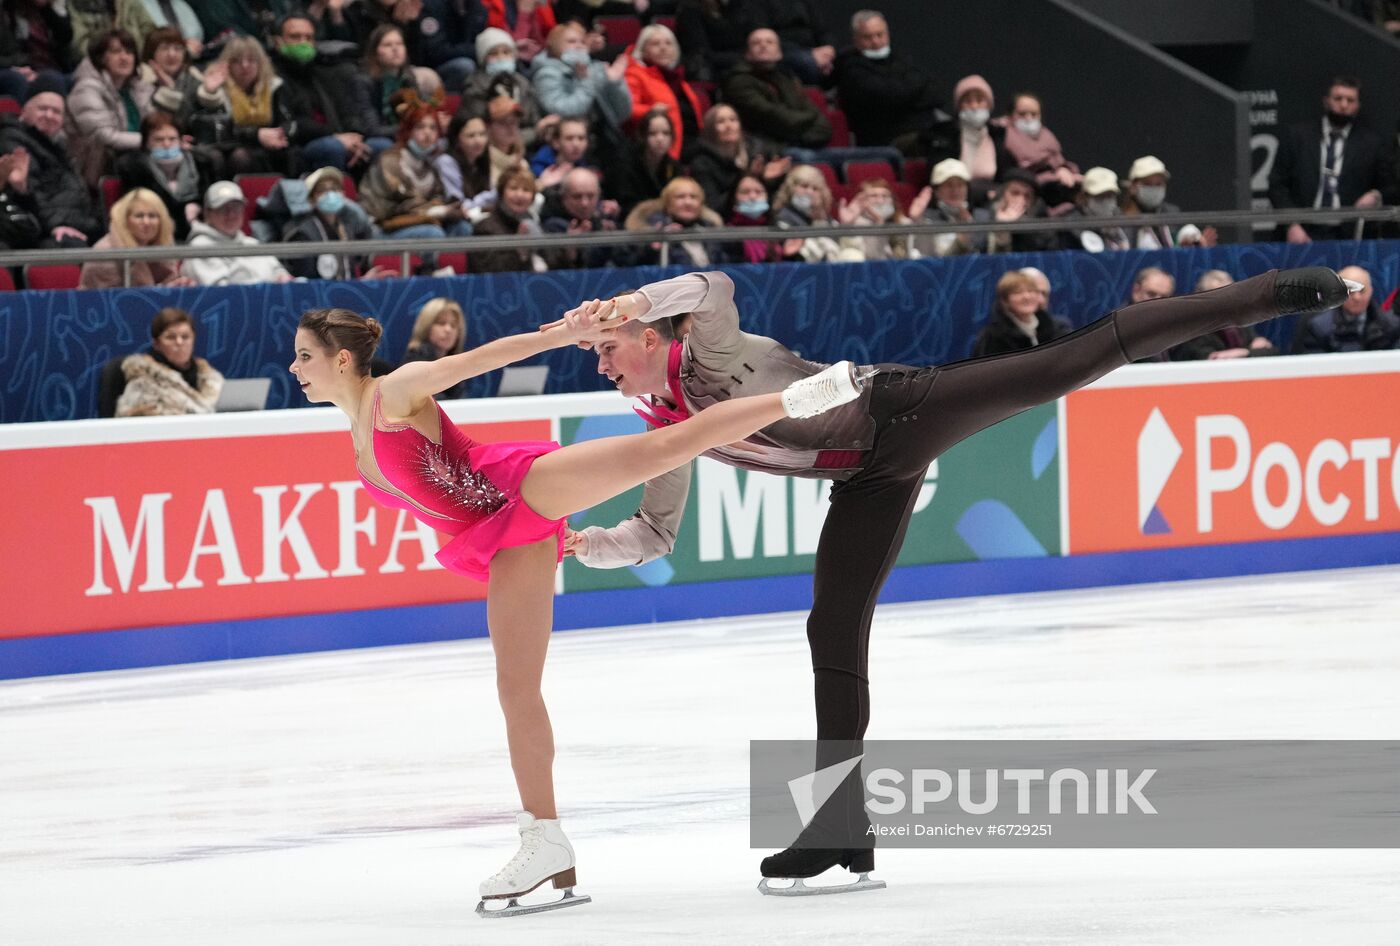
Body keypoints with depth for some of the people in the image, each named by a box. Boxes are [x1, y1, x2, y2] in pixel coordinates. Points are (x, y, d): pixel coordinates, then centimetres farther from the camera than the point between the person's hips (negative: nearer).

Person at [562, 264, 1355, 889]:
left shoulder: (708, 353, -12)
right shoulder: (668, 434, 11)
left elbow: (713, 287, -35)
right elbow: (653, 536, 19)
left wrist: (628, 304, -32)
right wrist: (582, 542, 4)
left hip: (899, 413, -8)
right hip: (870, 482, 8)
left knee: (1076, 360, -15)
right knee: (834, 634, 2)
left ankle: (1267, 295, -13)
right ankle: (844, 826, 7)